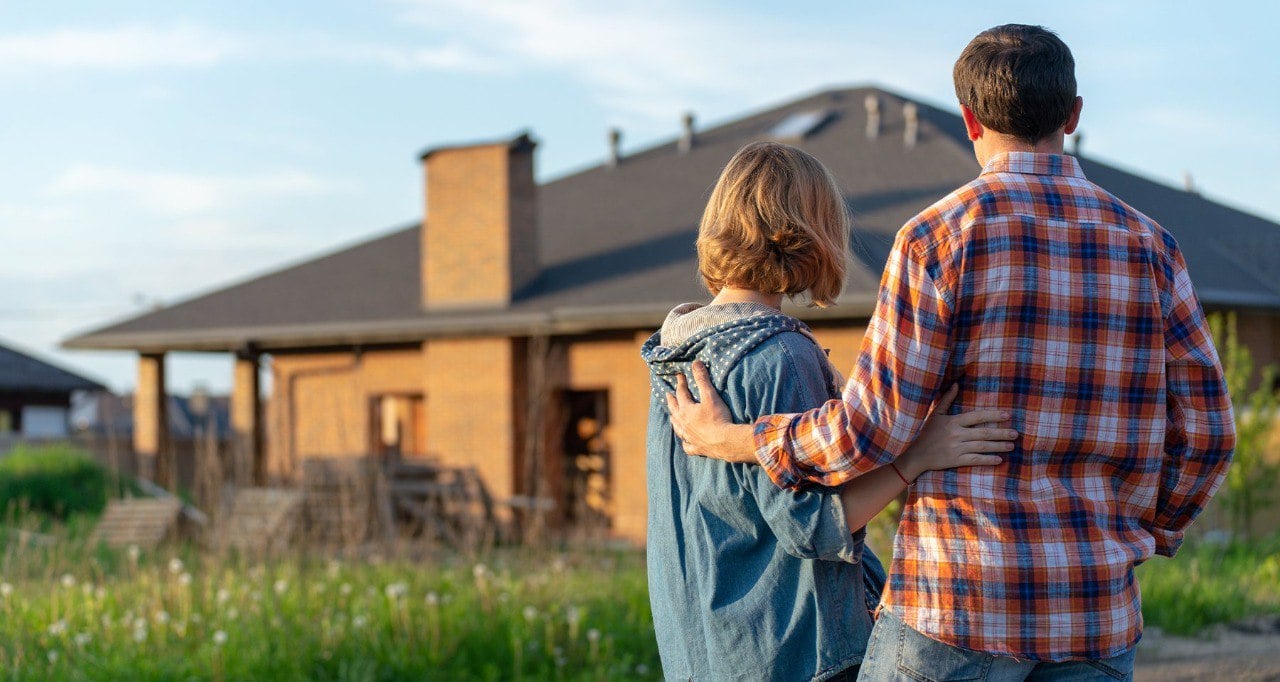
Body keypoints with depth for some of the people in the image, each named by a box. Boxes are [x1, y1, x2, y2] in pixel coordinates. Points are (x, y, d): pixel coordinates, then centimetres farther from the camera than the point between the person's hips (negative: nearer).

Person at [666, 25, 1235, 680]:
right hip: (1099, 611, 4)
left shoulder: (941, 236, -7)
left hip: (960, 597, -4)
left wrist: (730, 440, 4)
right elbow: (1206, 433, 6)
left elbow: (872, 429, -10)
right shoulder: (1149, 244, 6)